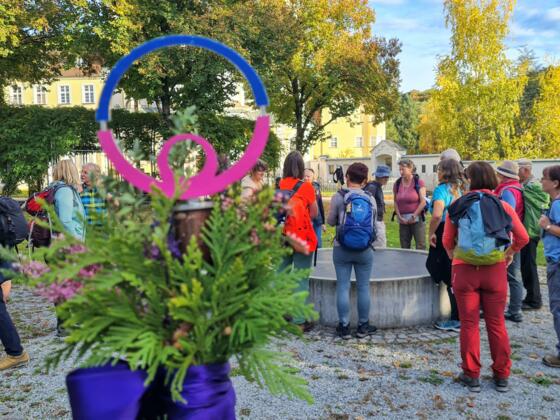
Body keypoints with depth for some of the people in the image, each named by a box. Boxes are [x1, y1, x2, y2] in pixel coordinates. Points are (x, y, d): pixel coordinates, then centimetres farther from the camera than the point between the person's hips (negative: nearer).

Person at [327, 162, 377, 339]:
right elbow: (373, 224, 7)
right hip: (365, 250, 2)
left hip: (342, 249, -1)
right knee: (363, 287, 11)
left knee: (343, 287, 6)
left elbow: (330, 221, -1)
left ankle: (344, 327, 12)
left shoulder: (338, 197, -9)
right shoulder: (370, 199, -2)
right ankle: (363, 326, 20)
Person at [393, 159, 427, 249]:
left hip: (417, 219, -3)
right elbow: (395, 202, 8)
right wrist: (400, 217, -2)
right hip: (403, 220, 4)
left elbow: (423, 202, -7)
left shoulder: (419, 182, -4)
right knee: (404, 248, 8)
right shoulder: (397, 184, 6)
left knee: (420, 247, -3)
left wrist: (413, 216, -9)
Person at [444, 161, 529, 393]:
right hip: (495, 270, 1)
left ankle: (471, 375, 17)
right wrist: (510, 253, 20)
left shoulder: (457, 207, -5)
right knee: (496, 323, 12)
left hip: (464, 270, -1)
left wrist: (452, 255, 19)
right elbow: (523, 237, 3)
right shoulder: (503, 206, -2)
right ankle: (501, 376, 22)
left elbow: (447, 241, 0)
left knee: (469, 324, 8)